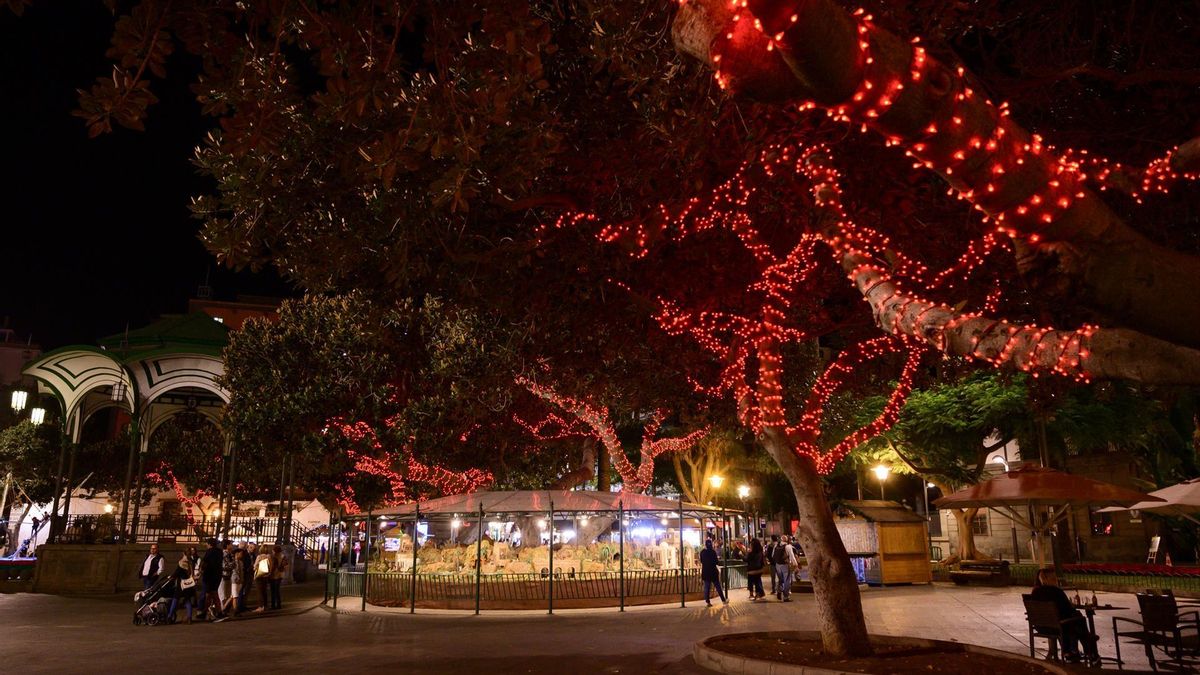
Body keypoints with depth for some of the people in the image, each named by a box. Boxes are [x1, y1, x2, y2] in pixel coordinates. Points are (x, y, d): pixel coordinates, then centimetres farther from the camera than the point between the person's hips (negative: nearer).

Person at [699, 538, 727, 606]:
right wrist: (718, 559, 12)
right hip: (713, 571, -3)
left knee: (707, 587, 6)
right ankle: (723, 600, 14)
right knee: (718, 586, 7)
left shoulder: (702, 552, 1)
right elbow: (716, 561, -7)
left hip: (705, 571, 3)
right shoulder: (713, 552, -11)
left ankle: (707, 602, 3)